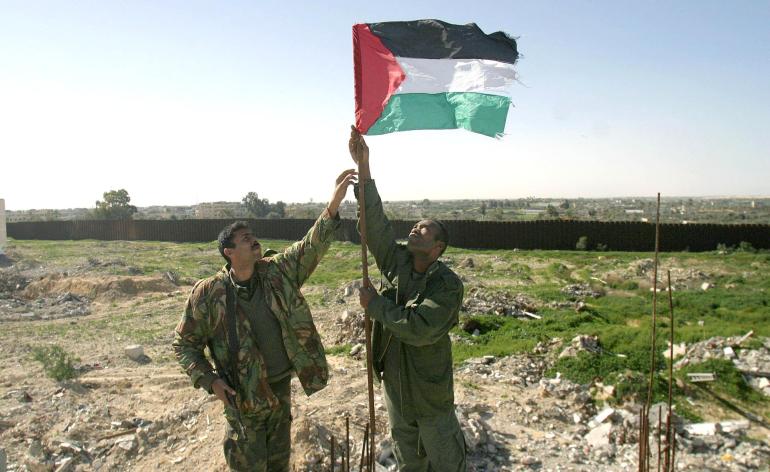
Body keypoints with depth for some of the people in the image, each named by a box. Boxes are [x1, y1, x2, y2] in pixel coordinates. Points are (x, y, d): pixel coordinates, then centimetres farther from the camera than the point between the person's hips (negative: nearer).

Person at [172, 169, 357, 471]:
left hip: (282, 387, 4)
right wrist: (209, 381, -17)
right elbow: (184, 344, -5)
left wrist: (334, 205, -29)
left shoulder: (277, 273, -7)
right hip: (243, 396, -4)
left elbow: (312, 247, -17)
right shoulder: (209, 293, -15)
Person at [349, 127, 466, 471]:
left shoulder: (448, 284, -21)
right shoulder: (396, 262, -5)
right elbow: (374, 220, -13)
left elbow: (419, 329, -33)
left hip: (430, 391, -5)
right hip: (394, 382, 6)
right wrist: (363, 165, -19)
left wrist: (376, 305, -23)